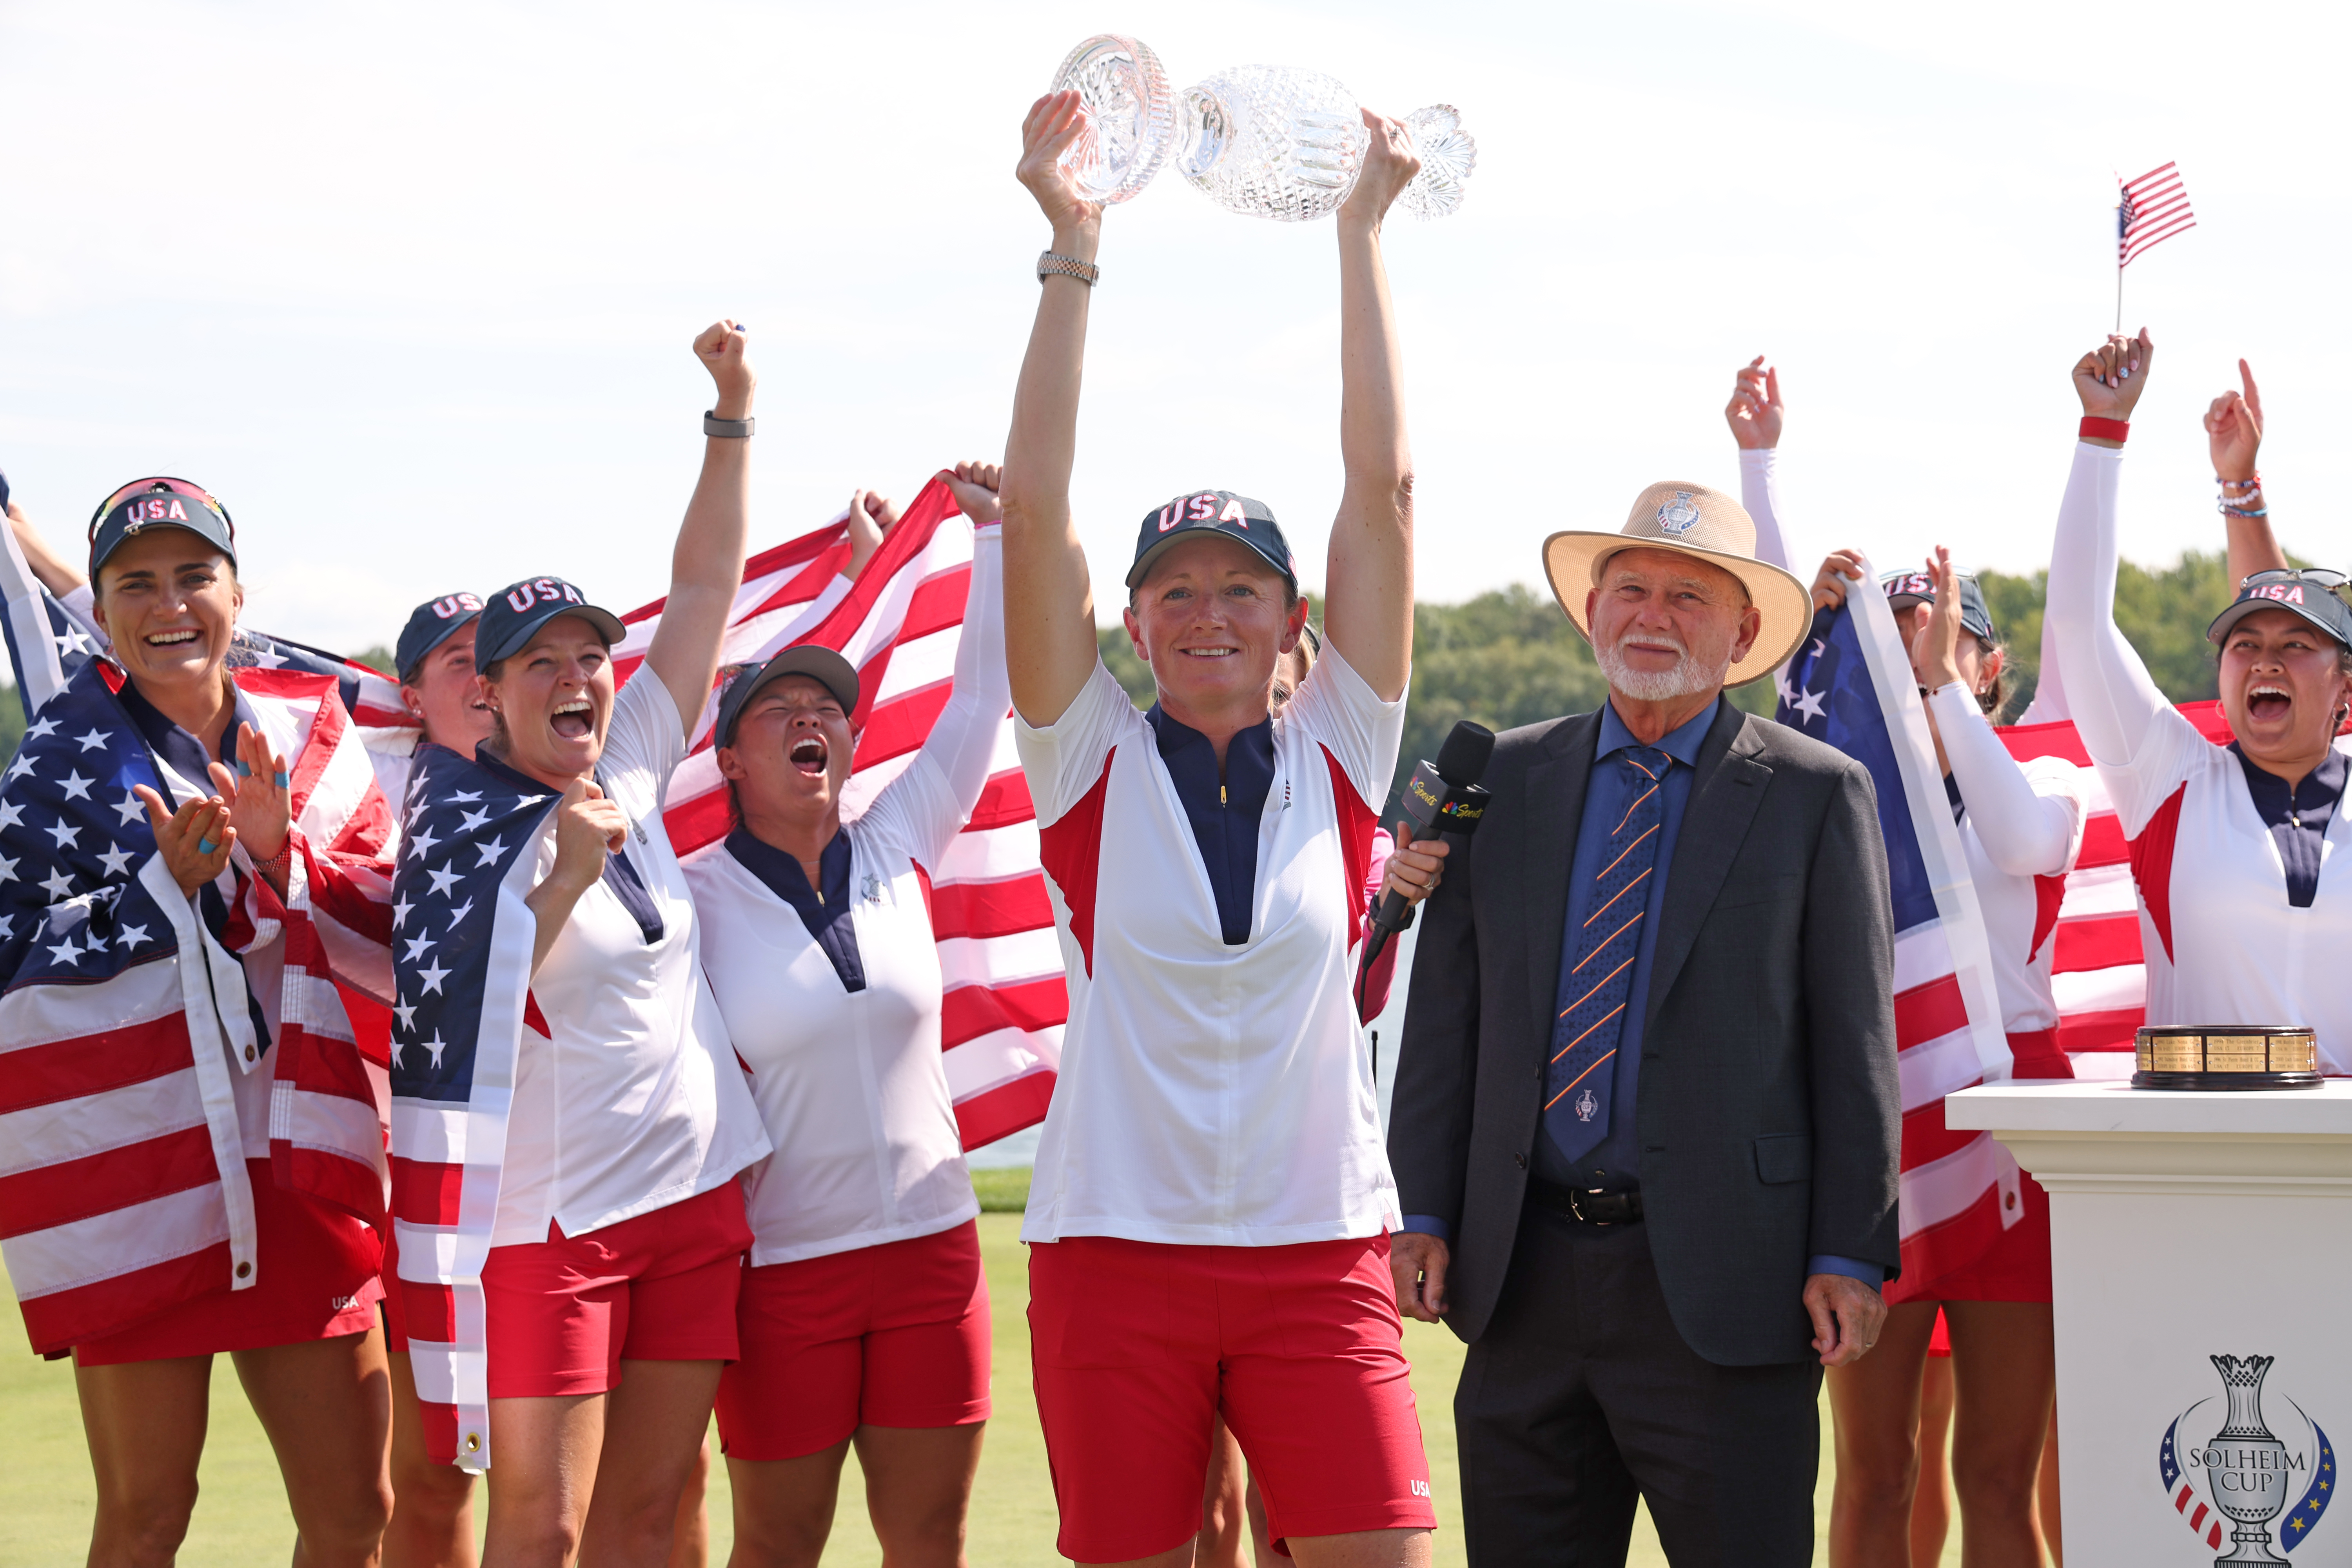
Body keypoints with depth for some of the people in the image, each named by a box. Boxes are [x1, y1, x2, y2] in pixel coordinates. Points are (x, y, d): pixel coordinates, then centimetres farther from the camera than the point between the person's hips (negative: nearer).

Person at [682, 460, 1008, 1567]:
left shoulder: (896, 853, 5)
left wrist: (996, 530, 5)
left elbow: (983, 695, 6)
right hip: (780, 1263, -3)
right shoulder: (693, 895, -5)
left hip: (932, 1249, 3)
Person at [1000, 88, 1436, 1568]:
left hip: (1321, 1252, 1)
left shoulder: (1336, 758, 5)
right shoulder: (1097, 763, 3)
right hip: (1119, 1246, 0)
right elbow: (1037, 507, -6)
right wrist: (1074, 252, -9)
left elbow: (1385, 486, 1)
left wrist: (1363, 233, 1)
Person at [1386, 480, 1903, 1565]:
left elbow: (1854, 1041, -1)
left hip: (1721, 1289, -3)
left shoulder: (1816, 794, 2)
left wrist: (1851, 1257, -8)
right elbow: (1446, 1016, 11)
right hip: (1525, 1286, 4)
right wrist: (1425, 1213, 3)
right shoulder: (1506, 780, 12)